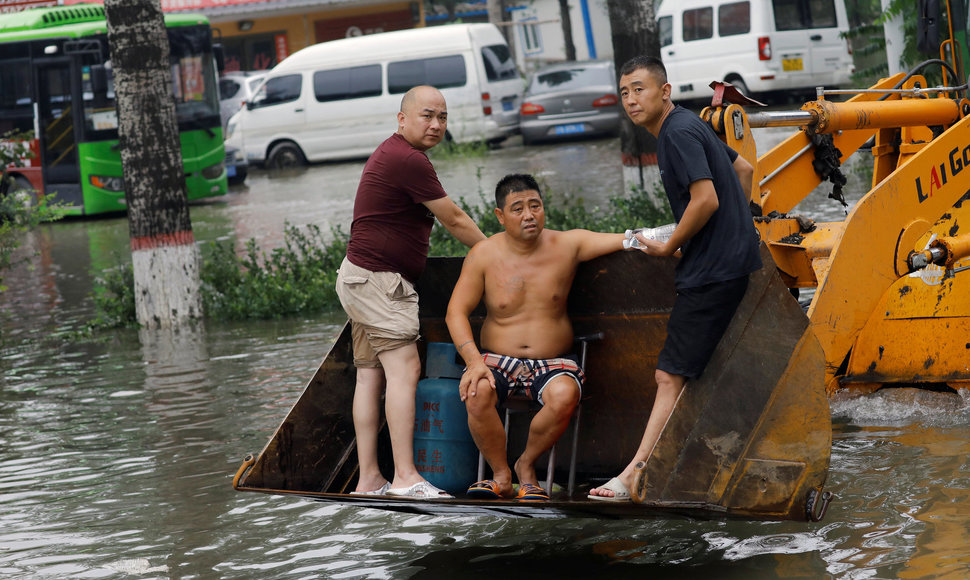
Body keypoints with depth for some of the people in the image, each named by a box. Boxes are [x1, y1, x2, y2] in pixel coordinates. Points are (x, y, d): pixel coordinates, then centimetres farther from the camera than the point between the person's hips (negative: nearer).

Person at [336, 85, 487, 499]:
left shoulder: (393, 154, 19)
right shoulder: (409, 160, -15)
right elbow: (454, 221, -9)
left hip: (361, 277, 11)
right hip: (378, 279, -11)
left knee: (370, 375, 6)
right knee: (404, 368, -16)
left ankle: (368, 480, 5)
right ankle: (405, 478, -23)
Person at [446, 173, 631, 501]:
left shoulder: (567, 245, 0)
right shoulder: (484, 256, -1)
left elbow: (620, 240, -8)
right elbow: (456, 313, -3)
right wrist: (474, 362, -18)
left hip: (553, 362, 0)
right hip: (498, 360, 0)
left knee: (564, 395, -34)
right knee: (477, 392, -34)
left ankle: (526, 465, -6)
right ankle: (501, 475, -10)